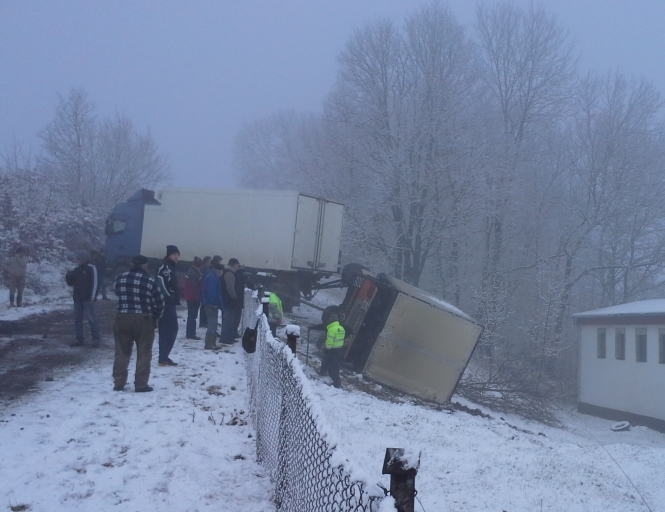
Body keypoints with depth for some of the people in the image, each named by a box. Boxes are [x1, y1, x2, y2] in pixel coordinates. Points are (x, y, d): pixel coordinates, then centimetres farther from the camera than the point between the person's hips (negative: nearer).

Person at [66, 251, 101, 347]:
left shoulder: (91, 268, -5)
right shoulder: (77, 270, 14)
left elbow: (94, 283, -11)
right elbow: (72, 284, 17)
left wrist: (92, 297, -17)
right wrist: (69, 277, -3)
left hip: (87, 299, -7)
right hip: (77, 299, 7)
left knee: (91, 318, -8)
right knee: (77, 319, 9)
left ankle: (96, 339, -5)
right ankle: (79, 340, 15)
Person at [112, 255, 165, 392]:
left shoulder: (120, 278, 5)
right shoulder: (150, 280, -6)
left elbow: (118, 294, 16)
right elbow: (159, 302, -2)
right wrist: (155, 318, 12)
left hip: (122, 318, 3)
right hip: (143, 320, -3)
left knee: (122, 352, 12)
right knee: (143, 354, 6)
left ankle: (118, 383, 13)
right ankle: (141, 385, 6)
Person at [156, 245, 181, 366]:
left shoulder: (171, 267, 21)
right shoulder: (165, 266, -11)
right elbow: (162, 283, -24)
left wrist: (175, 299, 15)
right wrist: (170, 297, -22)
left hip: (170, 303, 11)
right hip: (166, 303, -11)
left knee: (172, 329, 13)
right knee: (168, 329, -10)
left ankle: (164, 356, 17)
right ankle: (163, 358, -9)